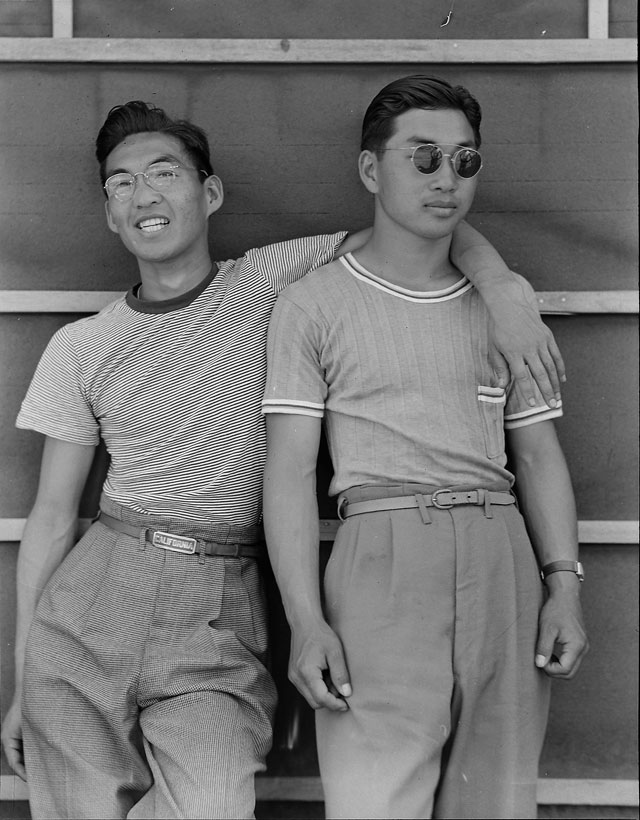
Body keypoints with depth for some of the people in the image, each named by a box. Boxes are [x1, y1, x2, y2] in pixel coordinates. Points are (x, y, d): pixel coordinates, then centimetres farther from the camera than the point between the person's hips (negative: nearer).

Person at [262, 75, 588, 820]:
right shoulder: (313, 305, 6)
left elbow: (538, 455, 16)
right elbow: (291, 468, 0)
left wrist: (564, 583, 2)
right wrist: (305, 619, -10)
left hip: (502, 560, 4)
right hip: (383, 552, -3)